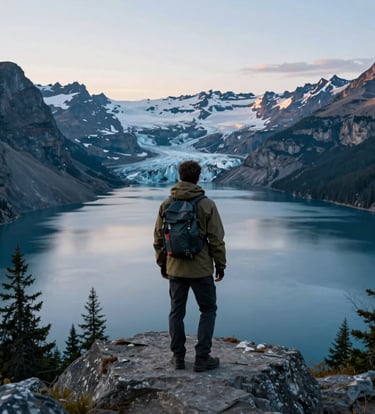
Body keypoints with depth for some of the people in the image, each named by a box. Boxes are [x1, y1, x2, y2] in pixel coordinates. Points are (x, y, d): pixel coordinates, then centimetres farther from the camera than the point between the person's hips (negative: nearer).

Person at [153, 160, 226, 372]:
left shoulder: (166, 204, -1)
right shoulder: (207, 204, -11)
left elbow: (158, 237, 5)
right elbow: (216, 239, -9)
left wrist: (162, 263, 16)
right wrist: (220, 265, 2)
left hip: (175, 268, 3)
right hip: (200, 269, -3)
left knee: (177, 311, 15)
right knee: (208, 310, 11)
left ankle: (178, 357, 21)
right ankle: (202, 358, 9)